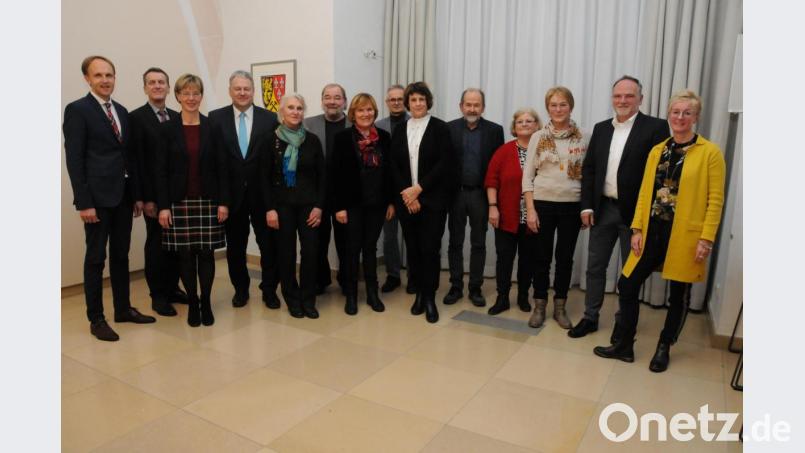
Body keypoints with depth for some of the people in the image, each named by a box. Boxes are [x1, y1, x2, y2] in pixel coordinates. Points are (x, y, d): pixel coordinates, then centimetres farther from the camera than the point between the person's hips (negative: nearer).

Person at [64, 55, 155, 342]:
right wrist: (84, 202, -16)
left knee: (121, 255, 13)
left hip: (123, 196, 6)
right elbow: (74, 160, -11)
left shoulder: (122, 111, 14)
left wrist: (137, 194, 11)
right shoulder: (77, 110, -5)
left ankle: (123, 309, 25)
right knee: (96, 258, 2)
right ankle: (96, 319, 12)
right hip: (97, 197, -6)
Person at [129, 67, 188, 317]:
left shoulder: (176, 117, 12)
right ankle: (158, 296, 15)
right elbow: (137, 161, -10)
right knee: (156, 244, 4)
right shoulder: (136, 117, -5)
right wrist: (146, 198, -14)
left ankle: (172, 288, 24)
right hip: (154, 194, -5)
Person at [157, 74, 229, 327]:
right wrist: (163, 206, -6)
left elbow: (221, 167, 1)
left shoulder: (213, 127, 3)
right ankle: (192, 303, 19)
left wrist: (223, 202, -4)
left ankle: (206, 303, 17)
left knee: (206, 253, 4)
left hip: (208, 201, 0)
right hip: (179, 202, 0)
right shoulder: (168, 129, 1)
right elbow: (161, 170, 0)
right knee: (185, 254, 5)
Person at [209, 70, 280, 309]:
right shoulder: (216, 118, 1)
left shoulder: (270, 118, 0)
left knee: (269, 244, 6)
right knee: (235, 245, 13)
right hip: (232, 193, 1)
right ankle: (241, 288, 30)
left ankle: (269, 289, 22)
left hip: (262, 193, 0)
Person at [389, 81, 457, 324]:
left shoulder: (440, 128, 0)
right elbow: (394, 166, 6)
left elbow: (444, 164, -8)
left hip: (432, 199, -3)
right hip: (406, 199, 3)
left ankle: (430, 297, 7)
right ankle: (420, 292, 20)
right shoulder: (399, 130, 11)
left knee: (430, 248, -5)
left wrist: (418, 189, -13)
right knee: (412, 248, 7)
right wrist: (406, 194, -7)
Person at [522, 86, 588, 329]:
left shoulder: (583, 138, 2)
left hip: (572, 206, 1)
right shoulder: (538, 137, 1)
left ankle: (560, 307, 23)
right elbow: (527, 176, -1)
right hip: (543, 204, -1)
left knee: (565, 257, 9)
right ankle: (539, 306, 20)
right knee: (542, 256, 6)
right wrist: (530, 209, -7)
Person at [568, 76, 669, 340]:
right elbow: (588, 169, 8)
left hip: (635, 211, -4)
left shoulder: (655, 127, -6)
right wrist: (587, 206, 1)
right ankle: (590, 317, 23)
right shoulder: (601, 128, 9)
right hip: (602, 209, 4)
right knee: (595, 266, 10)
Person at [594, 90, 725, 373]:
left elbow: (715, 200, -7)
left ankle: (663, 349, 28)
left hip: (685, 237, -4)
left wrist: (706, 238, -13)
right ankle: (624, 345, 17)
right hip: (653, 232, 4)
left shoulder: (710, 152, -4)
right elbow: (645, 193, 7)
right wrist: (637, 229, 1)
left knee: (678, 295, 10)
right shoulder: (657, 151, 9)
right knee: (627, 285, 2)